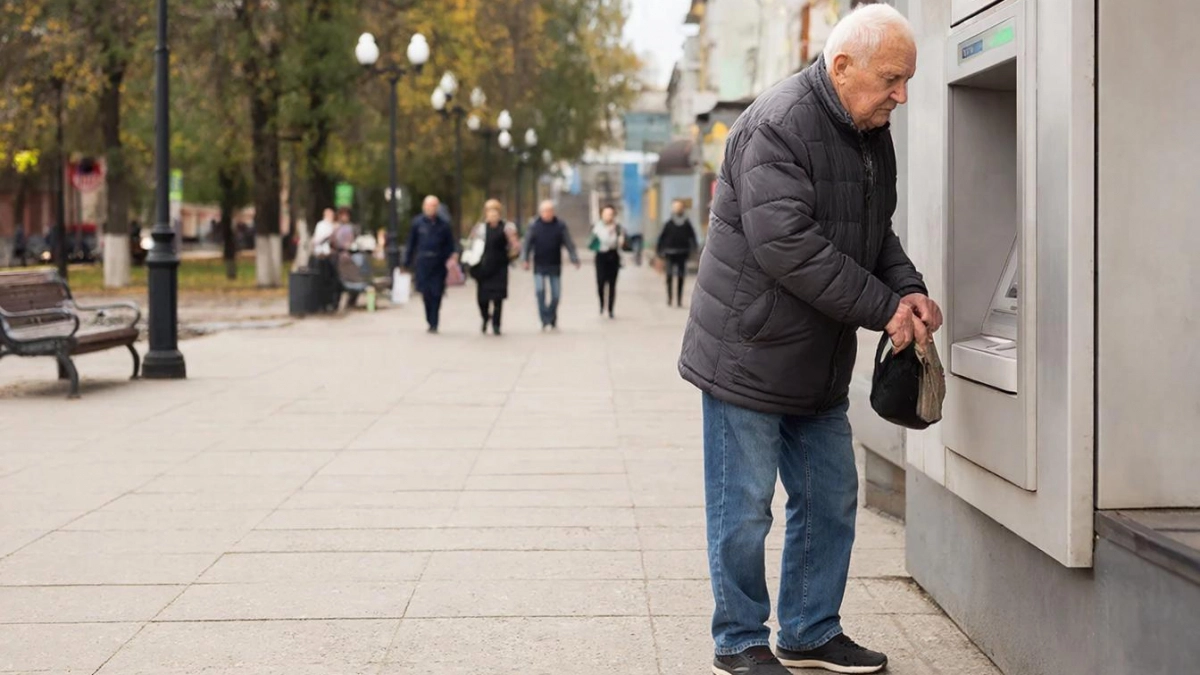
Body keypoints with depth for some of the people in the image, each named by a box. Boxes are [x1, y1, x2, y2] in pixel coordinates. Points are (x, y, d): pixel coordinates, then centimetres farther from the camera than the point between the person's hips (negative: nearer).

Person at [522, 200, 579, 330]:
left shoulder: (560, 226, 0)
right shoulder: (534, 226, 0)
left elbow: (569, 244, 0)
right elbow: (528, 243, 1)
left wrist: (574, 259, -7)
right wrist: (526, 259, -7)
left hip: (555, 266, 1)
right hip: (539, 266, -1)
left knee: (556, 294, 3)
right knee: (540, 291, -15)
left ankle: (552, 319, 22)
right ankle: (545, 320, -10)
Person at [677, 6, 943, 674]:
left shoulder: (873, 134, 8)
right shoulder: (776, 127, -21)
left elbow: (877, 233, 17)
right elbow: (787, 247, -28)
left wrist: (909, 287, -4)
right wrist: (885, 308, -24)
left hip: (821, 363, 9)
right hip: (750, 356, -9)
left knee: (832, 500, 14)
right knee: (744, 510, 1)